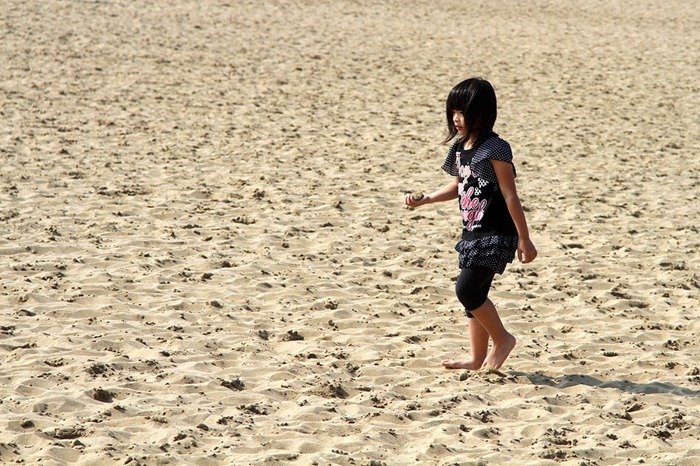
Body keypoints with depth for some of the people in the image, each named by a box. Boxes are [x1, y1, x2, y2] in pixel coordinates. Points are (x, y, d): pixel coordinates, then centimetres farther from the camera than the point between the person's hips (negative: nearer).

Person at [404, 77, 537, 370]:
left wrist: (524, 239, -13)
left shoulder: (495, 149, -16)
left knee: (467, 290, -13)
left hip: (495, 235, -8)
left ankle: (502, 339, 7)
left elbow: (510, 195, -15)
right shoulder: (460, 148, 8)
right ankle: (477, 358, 19)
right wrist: (423, 200, 11)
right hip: (472, 233, 8)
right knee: (474, 294, 10)